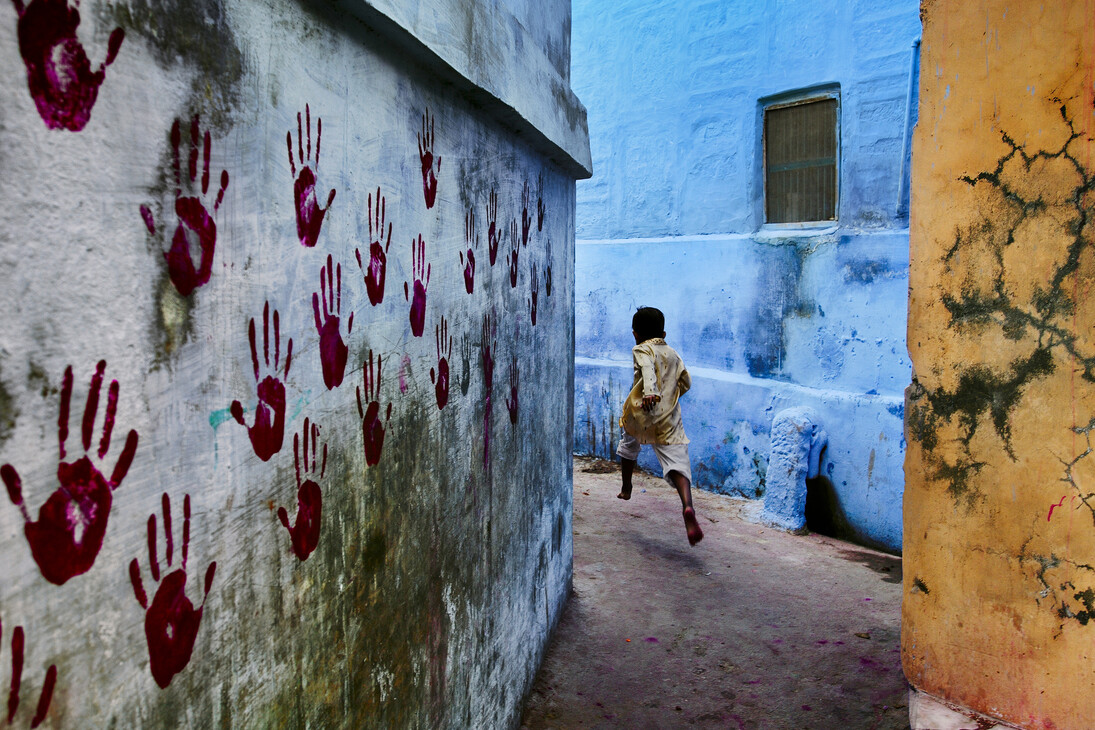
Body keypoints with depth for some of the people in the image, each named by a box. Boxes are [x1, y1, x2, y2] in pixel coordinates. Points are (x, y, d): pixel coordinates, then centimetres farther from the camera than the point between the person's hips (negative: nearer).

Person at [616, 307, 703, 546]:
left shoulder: (641, 350, 3)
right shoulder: (673, 354, 19)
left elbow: (648, 369, -18)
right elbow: (686, 383, 21)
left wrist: (650, 392, -35)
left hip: (640, 415, -2)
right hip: (669, 420, 2)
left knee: (629, 441, 30)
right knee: (677, 464, -9)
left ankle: (626, 488, 42)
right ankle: (688, 506, -35)